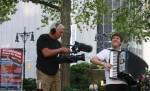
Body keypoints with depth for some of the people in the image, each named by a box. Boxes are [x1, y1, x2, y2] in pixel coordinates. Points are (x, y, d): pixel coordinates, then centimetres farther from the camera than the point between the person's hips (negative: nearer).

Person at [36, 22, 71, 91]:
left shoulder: (57, 42, 13)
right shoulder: (43, 38, -7)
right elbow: (46, 53, -21)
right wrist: (61, 49, -14)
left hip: (55, 72, 7)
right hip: (44, 73, -7)